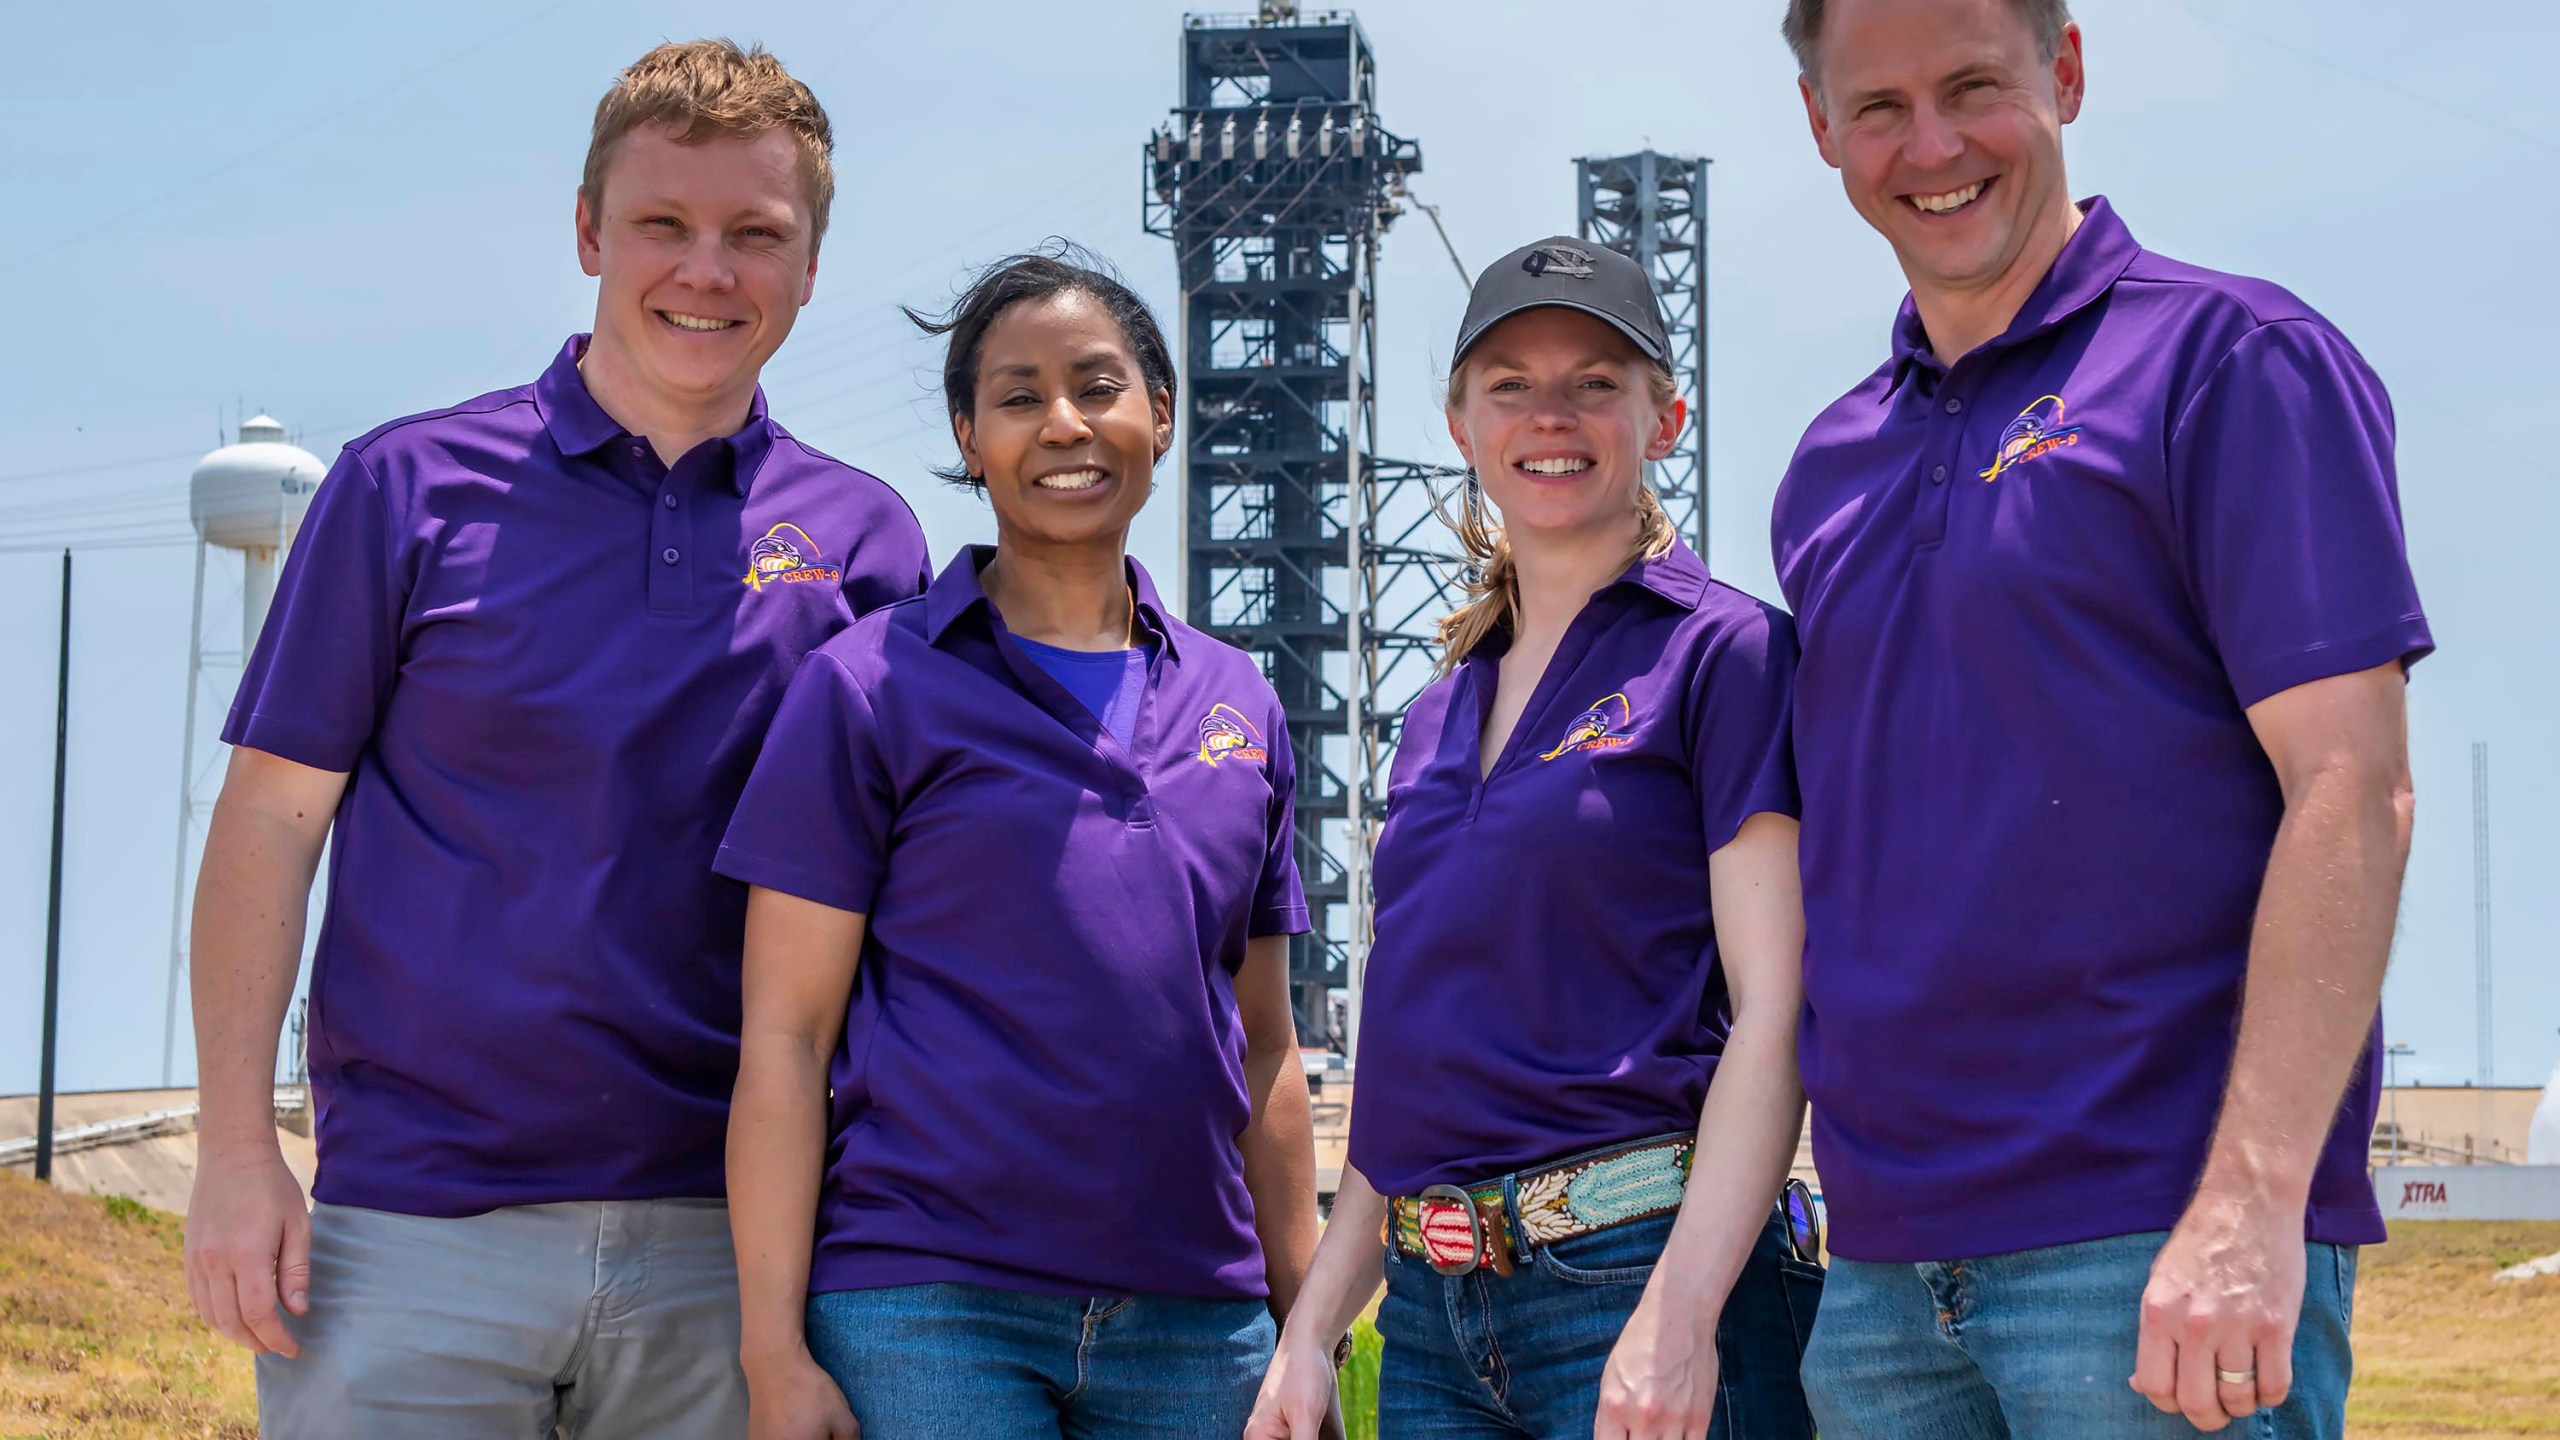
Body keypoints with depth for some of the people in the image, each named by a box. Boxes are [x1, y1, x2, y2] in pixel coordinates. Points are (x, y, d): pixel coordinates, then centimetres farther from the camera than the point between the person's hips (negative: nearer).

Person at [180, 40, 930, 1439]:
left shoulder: (863, 538, 7)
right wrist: (236, 1149, -5)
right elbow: (272, 814, 2)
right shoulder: (413, 485, 2)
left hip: (720, 1248, 2)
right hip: (416, 1221, -2)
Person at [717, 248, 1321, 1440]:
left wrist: (1305, 1327, 13)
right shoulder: (870, 689, 1)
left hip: (1195, 1327, 4)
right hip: (928, 1308, -4)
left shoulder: (1238, 706, 14)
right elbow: (785, 1037, -2)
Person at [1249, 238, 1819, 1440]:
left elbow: (1774, 1013, -11)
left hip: (1637, 1269, -6)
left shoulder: (1725, 653, -3)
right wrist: (1312, 1328, 11)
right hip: (1430, 1316, 6)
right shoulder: (1439, 716, 16)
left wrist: (1680, 1312, -21)